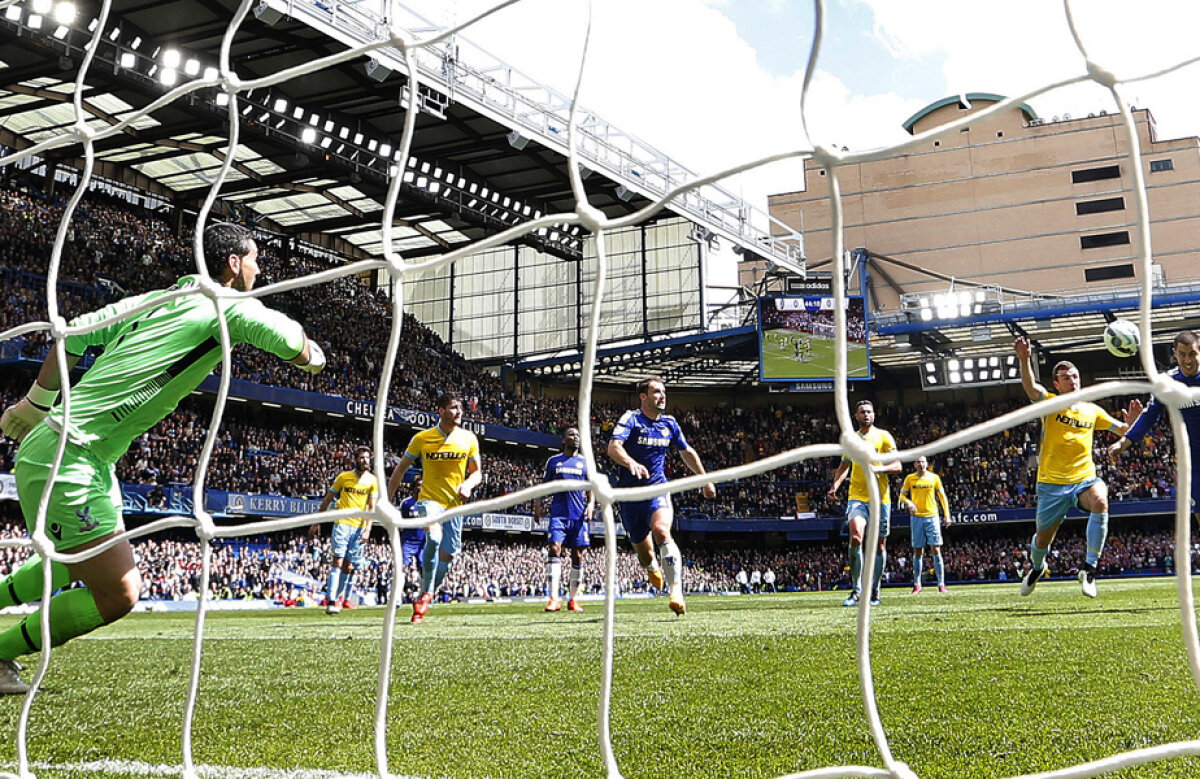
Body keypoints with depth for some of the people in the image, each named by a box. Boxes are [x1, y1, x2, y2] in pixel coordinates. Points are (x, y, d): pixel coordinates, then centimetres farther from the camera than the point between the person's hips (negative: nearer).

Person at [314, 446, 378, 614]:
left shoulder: (373, 480, 6)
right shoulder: (344, 477, 6)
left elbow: (372, 507, 2)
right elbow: (327, 500, 12)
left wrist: (367, 529, -10)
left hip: (360, 526, 1)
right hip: (342, 523, -1)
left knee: (349, 566, 3)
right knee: (338, 561, -12)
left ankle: (343, 598, 18)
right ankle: (331, 600, -16)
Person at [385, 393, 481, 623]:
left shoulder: (469, 438, 2)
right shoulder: (422, 438, -4)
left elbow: (476, 472, 10)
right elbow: (401, 468, 6)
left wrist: (468, 485, -12)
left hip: (454, 504, 3)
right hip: (429, 499, -3)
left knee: (448, 555, 4)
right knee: (434, 537, -31)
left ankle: (423, 598, 24)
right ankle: (426, 592, -16)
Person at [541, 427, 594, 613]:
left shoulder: (585, 462, 13)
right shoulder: (553, 461, 11)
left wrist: (590, 504, -4)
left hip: (579, 514, 1)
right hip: (558, 512, -1)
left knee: (577, 555, 1)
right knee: (555, 549, -15)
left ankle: (573, 599, 10)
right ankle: (554, 598, -17)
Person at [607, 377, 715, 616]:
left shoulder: (669, 423, 9)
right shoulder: (631, 418, -6)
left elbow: (687, 452, 26)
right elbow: (613, 447, -23)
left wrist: (705, 480, 28)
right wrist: (631, 463, -43)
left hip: (658, 490, 2)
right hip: (630, 494, -1)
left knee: (661, 531, -29)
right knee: (643, 552, 8)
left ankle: (677, 592, -32)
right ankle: (653, 568, 47)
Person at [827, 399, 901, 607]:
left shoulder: (883, 436, 5)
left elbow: (897, 466, 0)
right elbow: (844, 467, 26)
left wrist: (879, 468, -19)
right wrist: (835, 486, 10)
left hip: (880, 498, -1)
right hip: (857, 497, 1)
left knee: (879, 544, 4)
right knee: (855, 536, -21)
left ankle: (875, 592, 17)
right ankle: (856, 590, -14)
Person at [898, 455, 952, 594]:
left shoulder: (934, 477, 5)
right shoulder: (910, 478, 5)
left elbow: (942, 497, 9)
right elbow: (902, 495, 8)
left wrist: (946, 515, 3)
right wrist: (909, 503, -14)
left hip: (932, 516, -1)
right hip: (917, 517, 1)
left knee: (936, 550, -6)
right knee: (917, 552, 4)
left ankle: (941, 584, -3)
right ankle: (917, 584, 11)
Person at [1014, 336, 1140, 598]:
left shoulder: (1092, 410, 11)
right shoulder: (1050, 403, -1)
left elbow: (1120, 429, 22)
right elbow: (1030, 387, -22)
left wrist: (1131, 420, -2)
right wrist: (1024, 361, -41)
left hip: (1085, 478, 2)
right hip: (1052, 481, -2)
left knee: (1100, 501, -33)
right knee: (1044, 537, 7)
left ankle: (1089, 567, -24)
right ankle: (1036, 566, 44)